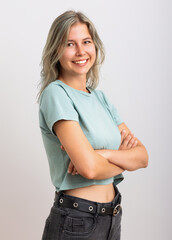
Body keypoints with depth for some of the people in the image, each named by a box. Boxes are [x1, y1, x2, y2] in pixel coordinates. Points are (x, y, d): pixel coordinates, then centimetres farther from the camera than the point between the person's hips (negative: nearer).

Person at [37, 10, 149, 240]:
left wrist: (104, 154, -18)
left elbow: (143, 156, 0)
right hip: (77, 221, -6)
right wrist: (124, 160, -5)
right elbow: (90, 167, -24)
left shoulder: (100, 97, 8)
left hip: (113, 216, 7)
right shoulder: (55, 93, -14)